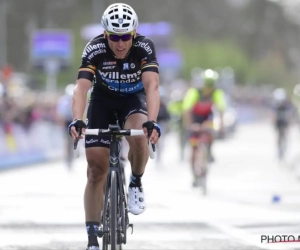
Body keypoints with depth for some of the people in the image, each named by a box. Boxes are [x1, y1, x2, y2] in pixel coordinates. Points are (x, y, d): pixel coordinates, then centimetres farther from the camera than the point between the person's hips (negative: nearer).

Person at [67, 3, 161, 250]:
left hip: (134, 98, -1)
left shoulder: (144, 47, -29)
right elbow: (82, 88, -38)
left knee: (138, 136, -35)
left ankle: (136, 183, -5)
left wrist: (152, 122, -56)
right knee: (97, 169, -8)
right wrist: (77, 121, -55)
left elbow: (152, 86, -40)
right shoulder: (95, 49, -29)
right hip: (103, 99, 1)